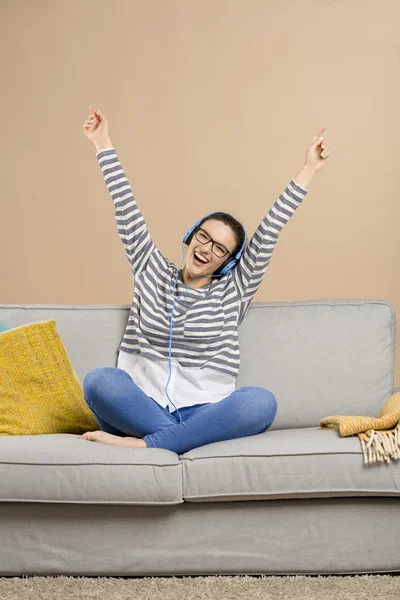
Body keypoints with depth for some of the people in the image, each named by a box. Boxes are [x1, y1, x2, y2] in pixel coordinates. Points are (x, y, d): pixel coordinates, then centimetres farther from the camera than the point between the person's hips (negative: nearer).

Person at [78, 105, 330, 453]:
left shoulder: (233, 290, 11)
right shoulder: (153, 274, 15)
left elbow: (269, 232, 5)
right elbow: (128, 214, 14)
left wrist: (308, 171, 1)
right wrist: (104, 145, 15)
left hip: (205, 414, 0)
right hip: (145, 406, 1)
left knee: (262, 401, -33)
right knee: (98, 380, -30)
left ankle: (144, 444, -30)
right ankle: (183, 440, -27)